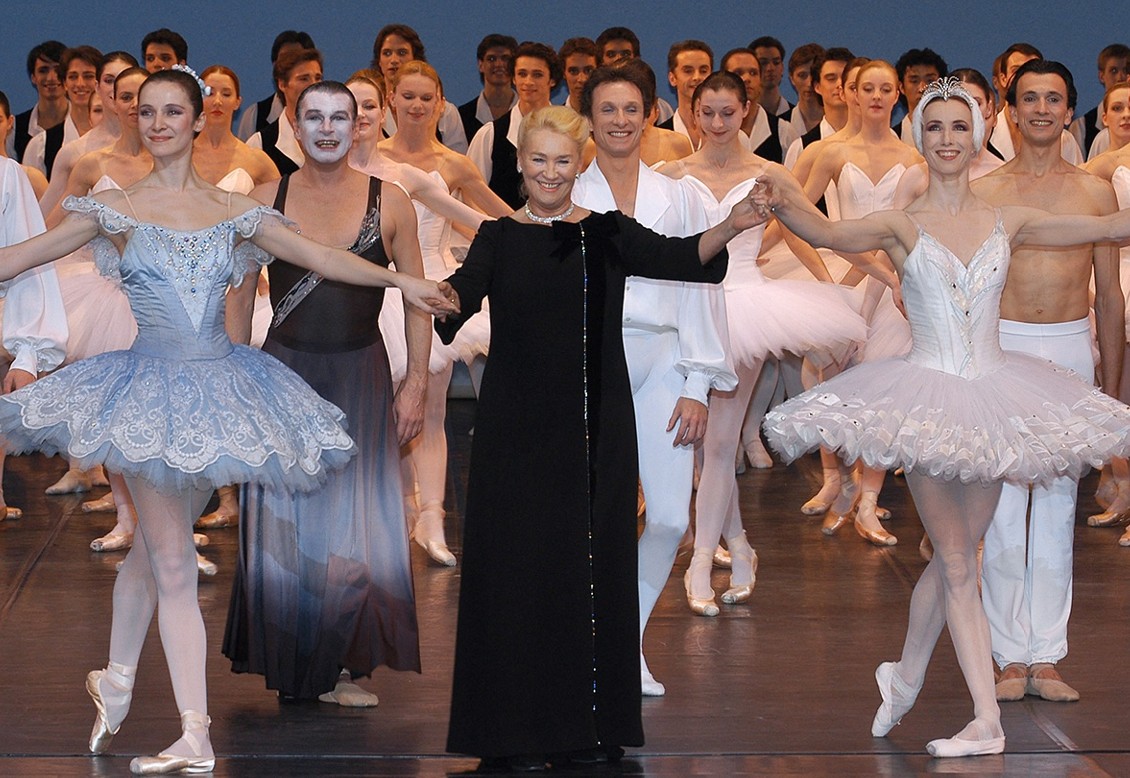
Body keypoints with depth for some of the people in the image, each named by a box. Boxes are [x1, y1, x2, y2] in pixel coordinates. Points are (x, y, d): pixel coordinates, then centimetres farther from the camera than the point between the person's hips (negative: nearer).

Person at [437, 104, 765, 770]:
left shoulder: (607, 234, 6)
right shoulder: (499, 237, 4)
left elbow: (678, 257, -10)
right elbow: (463, 293, -13)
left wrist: (729, 229, -29)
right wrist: (439, 292, -37)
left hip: (596, 430, 2)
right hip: (517, 428, -1)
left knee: (594, 564, 4)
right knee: (516, 568, -2)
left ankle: (589, 726, 13)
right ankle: (511, 734, 5)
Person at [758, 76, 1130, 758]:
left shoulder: (1008, 222, 6)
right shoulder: (902, 226, -2)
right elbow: (828, 233, -21)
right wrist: (785, 203, -40)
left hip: (993, 393, 3)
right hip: (928, 395, -3)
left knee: (955, 555, 11)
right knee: (957, 562, -1)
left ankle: (905, 677, 32)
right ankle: (987, 721, 1)